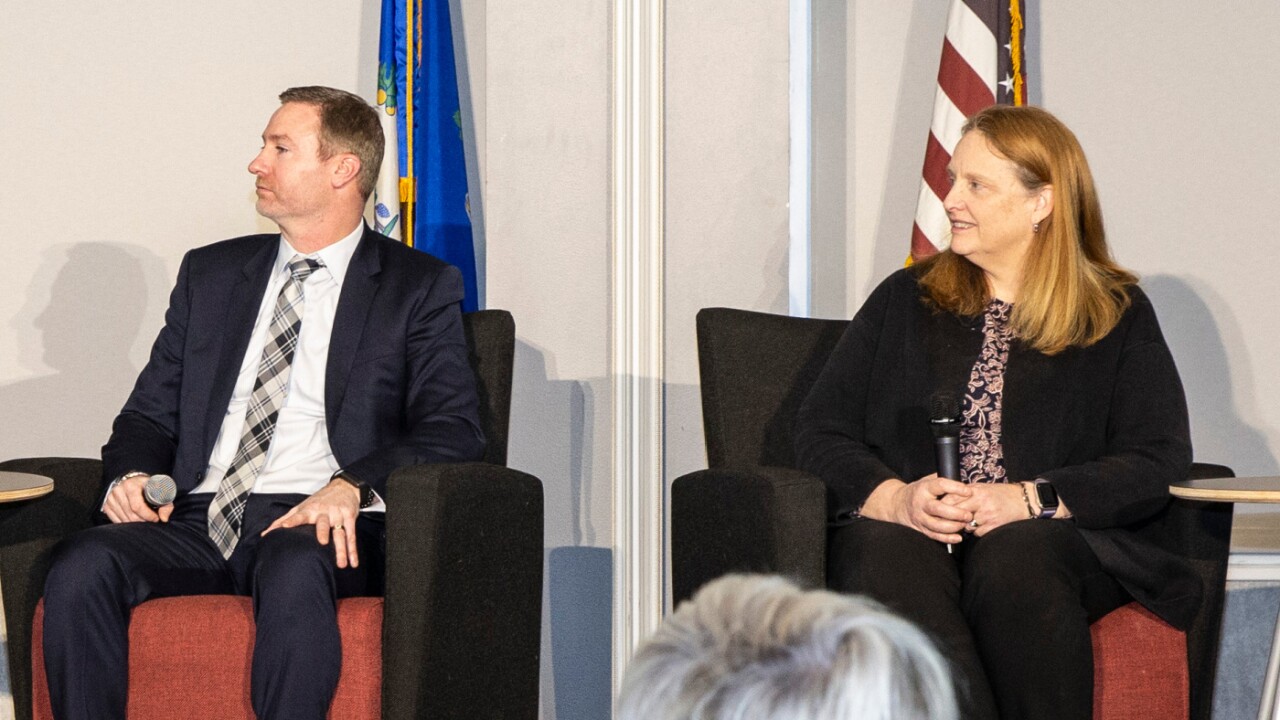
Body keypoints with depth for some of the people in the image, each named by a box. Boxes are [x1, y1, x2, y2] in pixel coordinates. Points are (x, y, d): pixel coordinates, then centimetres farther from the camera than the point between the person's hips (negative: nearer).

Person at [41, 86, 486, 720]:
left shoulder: (418, 288, 9)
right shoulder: (211, 274, 23)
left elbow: (453, 428, -3)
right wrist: (131, 472, -1)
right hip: (197, 520, 4)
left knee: (295, 570, -40)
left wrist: (352, 486, -21)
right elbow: (151, 410, 23)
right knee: (81, 567, -28)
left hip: (317, 526, -4)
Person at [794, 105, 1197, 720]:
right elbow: (820, 431, 13)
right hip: (901, 531, 1)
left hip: (1048, 541, -1)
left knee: (1016, 556, -37)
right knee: (889, 555, -35)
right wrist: (893, 498, -9)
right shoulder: (906, 300, 22)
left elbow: (1159, 462, 2)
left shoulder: (1118, 315, 15)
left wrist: (1029, 500, -13)